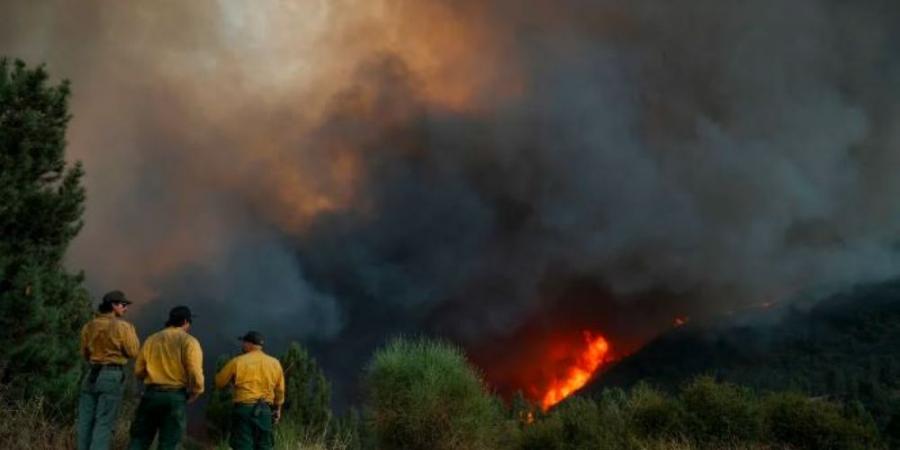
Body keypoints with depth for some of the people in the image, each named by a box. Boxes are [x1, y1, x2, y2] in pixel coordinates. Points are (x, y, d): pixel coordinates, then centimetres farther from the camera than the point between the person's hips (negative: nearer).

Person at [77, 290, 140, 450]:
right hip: (113, 376, -5)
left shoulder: (89, 326, 7)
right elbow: (133, 352, -5)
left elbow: (85, 353, 15)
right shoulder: (122, 326, -10)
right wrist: (132, 332, 7)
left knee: (86, 421, 10)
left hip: (92, 375, 5)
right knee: (104, 423, -3)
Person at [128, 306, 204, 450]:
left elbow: (138, 371, 12)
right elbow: (195, 373, -13)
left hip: (150, 394, 4)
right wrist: (195, 393, 3)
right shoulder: (189, 341, -4)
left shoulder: (151, 339, 12)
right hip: (175, 396, -4)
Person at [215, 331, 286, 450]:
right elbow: (279, 390, 13)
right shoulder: (274, 363, 5)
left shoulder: (237, 362, -5)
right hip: (264, 410, 3)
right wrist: (277, 408, 27)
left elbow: (219, 382, 5)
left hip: (243, 409, -3)